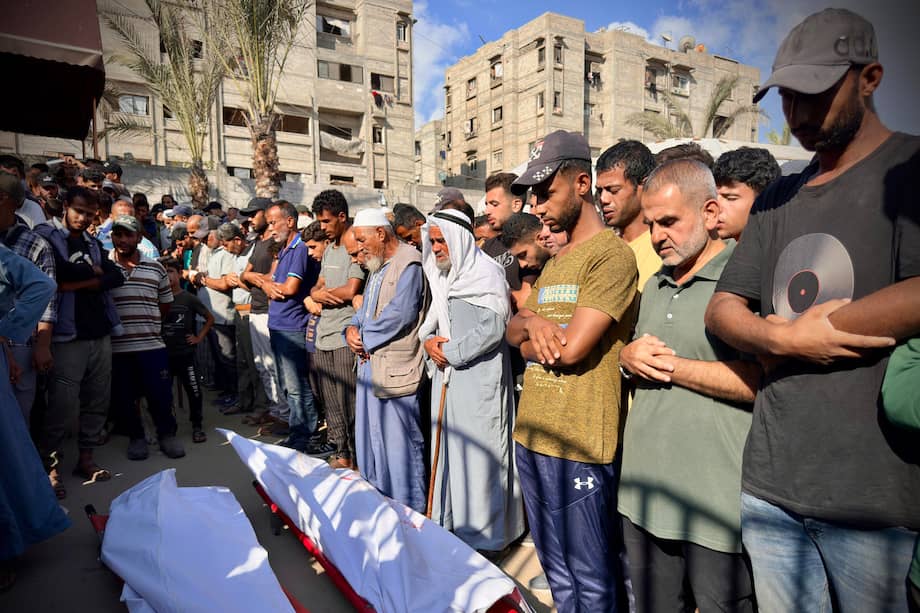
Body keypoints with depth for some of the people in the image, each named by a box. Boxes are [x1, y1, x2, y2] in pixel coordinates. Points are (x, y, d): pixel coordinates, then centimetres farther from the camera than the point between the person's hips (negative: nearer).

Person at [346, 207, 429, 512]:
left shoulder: (409, 263, -13)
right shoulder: (377, 267, 18)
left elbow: (400, 314, -21)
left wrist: (365, 338, -10)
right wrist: (352, 328, 0)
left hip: (396, 366, -10)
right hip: (370, 362, 10)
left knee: (400, 440, 0)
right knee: (372, 435, 18)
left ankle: (411, 509, 15)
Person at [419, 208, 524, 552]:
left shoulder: (486, 273, -9)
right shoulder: (442, 276, 16)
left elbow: (493, 328, -19)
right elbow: (431, 322, 20)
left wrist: (449, 352, -13)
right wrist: (429, 341, -3)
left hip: (479, 380, -7)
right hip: (447, 377, 8)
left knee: (476, 453, -1)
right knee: (448, 449, 13)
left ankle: (482, 536, 13)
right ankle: (451, 521, 28)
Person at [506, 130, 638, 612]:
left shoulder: (611, 255, -13)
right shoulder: (555, 260, 14)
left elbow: (571, 348, -21)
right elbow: (513, 330, 13)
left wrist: (531, 341, -1)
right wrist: (532, 322, -9)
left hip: (579, 444, -8)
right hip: (530, 433, 8)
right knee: (555, 571, 22)